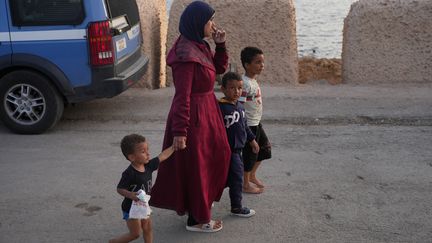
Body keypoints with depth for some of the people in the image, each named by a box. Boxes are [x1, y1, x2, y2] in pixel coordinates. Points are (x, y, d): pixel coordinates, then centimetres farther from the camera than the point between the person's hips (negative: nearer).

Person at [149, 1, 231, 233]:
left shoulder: (199, 45, 6)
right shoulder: (186, 53, -23)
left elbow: (219, 69, 17)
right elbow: (182, 96, -24)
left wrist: (220, 45, 1)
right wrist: (180, 131, -23)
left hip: (205, 113, 10)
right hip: (194, 117, -10)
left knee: (210, 160, 22)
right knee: (195, 168, 6)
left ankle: (199, 207, 41)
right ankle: (197, 219, 23)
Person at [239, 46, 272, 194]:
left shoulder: (253, 81, 7)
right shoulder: (245, 83, -23)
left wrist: (256, 121, 20)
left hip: (256, 123, 10)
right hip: (248, 125, -10)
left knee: (265, 148, 19)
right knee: (250, 154, 3)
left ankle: (252, 175, 35)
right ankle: (246, 185, 19)